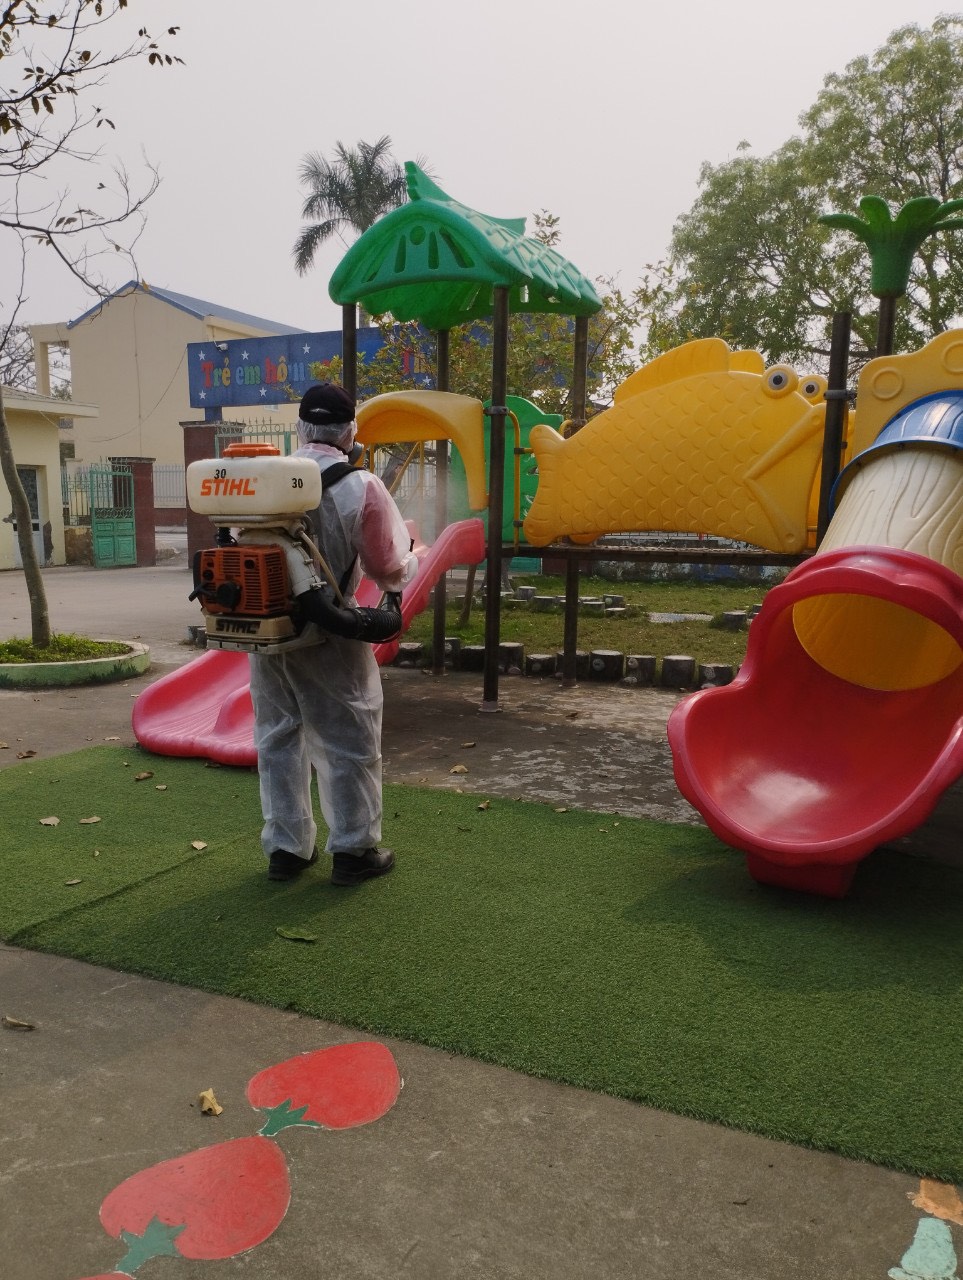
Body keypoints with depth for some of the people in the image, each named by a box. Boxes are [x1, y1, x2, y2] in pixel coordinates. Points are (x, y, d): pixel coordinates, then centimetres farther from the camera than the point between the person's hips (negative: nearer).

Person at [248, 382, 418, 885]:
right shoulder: (361, 486, -13)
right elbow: (390, 570, -6)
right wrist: (414, 557, 15)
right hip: (326, 637, -4)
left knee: (278, 739, 17)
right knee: (348, 744, 10)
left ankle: (285, 848, 26)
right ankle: (353, 849, 19)